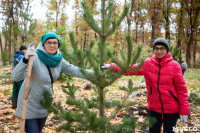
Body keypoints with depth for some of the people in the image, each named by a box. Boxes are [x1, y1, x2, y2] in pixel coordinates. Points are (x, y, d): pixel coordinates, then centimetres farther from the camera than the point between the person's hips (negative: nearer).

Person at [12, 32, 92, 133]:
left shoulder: (58, 60, -6)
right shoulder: (35, 58, -25)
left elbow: (74, 71, 0)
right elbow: (15, 77, -33)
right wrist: (25, 59, -50)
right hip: (30, 104, -6)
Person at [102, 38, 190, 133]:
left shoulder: (174, 65, -8)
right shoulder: (147, 64, -2)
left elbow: (181, 89, -7)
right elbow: (130, 69, -5)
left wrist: (184, 111, -9)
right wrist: (112, 67, -19)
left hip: (171, 108, -2)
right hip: (154, 107, 2)